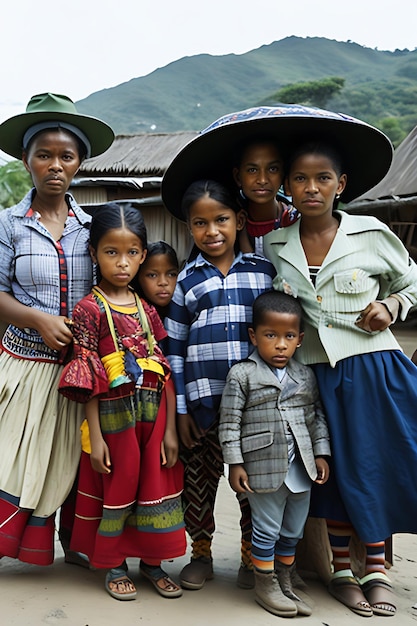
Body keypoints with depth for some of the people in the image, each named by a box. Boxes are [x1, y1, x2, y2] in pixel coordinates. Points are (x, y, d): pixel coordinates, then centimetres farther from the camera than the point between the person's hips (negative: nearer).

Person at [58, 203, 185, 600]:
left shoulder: (147, 309, 5)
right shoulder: (90, 308, -8)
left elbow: (165, 373, 3)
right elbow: (88, 379, -10)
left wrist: (170, 429, 0)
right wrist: (94, 435, -12)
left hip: (153, 414, 4)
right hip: (114, 416, -4)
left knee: (155, 486, 12)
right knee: (116, 489, 9)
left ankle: (152, 561, 32)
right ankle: (113, 565, 30)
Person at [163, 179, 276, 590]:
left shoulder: (265, 270, 4)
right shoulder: (186, 280, 4)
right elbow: (175, 349, 4)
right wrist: (180, 409, 0)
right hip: (202, 401, 0)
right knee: (199, 479, 10)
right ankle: (201, 554, 29)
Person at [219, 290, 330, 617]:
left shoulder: (306, 376, 5)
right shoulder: (242, 375, -9)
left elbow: (317, 416, 12)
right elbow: (229, 422, -9)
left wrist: (321, 453, 6)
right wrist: (235, 463, -11)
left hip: (300, 467, 5)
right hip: (264, 467, -5)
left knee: (293, 532, 17)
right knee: (267, 531, 7)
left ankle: (285, 583, 35)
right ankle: (266, 585, 26)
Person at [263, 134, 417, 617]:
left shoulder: (371, 234, -3)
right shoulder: (273, 246, 2)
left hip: (371, 369, -1)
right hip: (313, 373, 1)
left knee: (375, 465, 6)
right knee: (335, 471, 9)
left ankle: (376, 569, 27)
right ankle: (341, 570, 27)